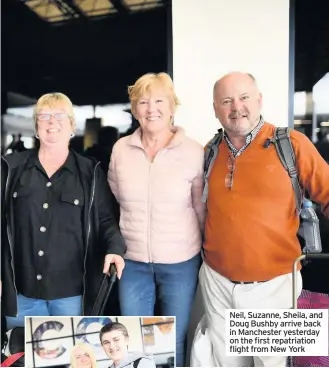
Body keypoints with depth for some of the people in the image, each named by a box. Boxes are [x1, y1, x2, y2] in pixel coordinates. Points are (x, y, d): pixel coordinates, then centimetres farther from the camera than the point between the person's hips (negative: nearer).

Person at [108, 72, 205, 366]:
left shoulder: (193, 151, -10)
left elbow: (202, 209, -1)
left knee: (175, 342, 17)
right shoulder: (120, 149, -3)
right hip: (133, 262, 2)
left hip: (180, 262, -2)